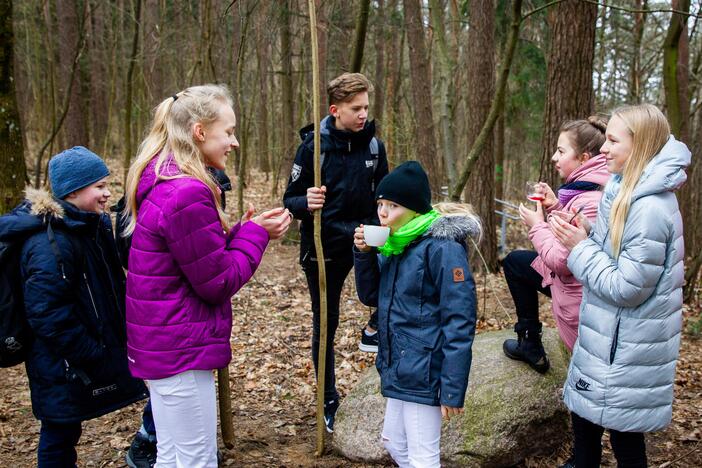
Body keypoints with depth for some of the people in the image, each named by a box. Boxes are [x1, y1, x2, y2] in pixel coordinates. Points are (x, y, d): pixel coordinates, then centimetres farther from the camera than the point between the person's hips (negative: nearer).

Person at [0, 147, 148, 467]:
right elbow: (47, 313, -25)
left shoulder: (92, 227, 8)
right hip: (64, 367, -9)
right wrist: (91, 354, -21)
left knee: (64, 434, 20)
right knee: (58, 438, 6)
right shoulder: (50, 242, -23)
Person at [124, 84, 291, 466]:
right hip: (180, 349, -10)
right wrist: (255, 234, -6)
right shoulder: (187, 193, -23)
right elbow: (218, 282, -17)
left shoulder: (164, 182, 8)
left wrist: (243, 230, 4)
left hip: (164, 344, 10)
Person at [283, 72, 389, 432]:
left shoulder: (374, 145, -1)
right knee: (325, 325, 10)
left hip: (363, 237, 2)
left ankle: (374, 328, -5)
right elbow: (290, 201, -8)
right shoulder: (313, 145, -11)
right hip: (322, 248, -2)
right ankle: (328, 401, 29)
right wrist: (306, 203, -31)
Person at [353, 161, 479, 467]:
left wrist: (452, 390, -21)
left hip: (424, 372, -8)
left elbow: (459, 322, -20)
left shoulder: (442, 247, -18)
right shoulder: (395, 244, 6)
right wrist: (364, 254, -5)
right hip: (398, 369, 8)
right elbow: (370, 296, 12)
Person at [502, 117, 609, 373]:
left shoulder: (590, 202, -27)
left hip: (578, 298, -9)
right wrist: (555, 206, -2)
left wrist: (537, 225, -13)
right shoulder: (588, 188, 2)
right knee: (514, 260, 22)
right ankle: (530, 344, 25)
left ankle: (531, 346, 25)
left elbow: (561, 261, -27)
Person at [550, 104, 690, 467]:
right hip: (610, 338, 9)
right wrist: (584, 236, -2)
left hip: (627, 351, -9)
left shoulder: (650, 209, -25)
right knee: (584, 418, 21)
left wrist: (581, 248, -16)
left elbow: (627, 288, -24)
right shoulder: (627, 190, 5)